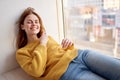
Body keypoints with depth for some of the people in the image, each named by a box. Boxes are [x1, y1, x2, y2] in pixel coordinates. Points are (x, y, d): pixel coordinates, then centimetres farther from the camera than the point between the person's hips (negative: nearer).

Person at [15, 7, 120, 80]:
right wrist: (42, 44, -1)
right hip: (64, 71, -5)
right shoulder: (22, 52, 11)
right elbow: (37, 71, -6)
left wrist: (68, 45, 5)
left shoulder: (48, 37, 26)